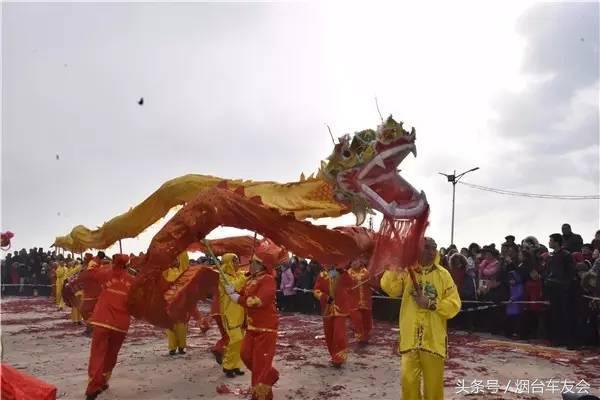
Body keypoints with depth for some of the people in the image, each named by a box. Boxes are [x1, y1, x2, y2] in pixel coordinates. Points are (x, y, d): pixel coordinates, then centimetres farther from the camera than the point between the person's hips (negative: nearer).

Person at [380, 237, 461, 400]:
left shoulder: (443, 275, 1)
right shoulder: (406, 272, 1)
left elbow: (454, 305, -3)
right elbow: (389, 288, -15)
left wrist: (431, 304, -15)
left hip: (433, 339, 0)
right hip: (410, 338, 0)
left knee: (434, 385, 10)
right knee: (409, 381, 5)